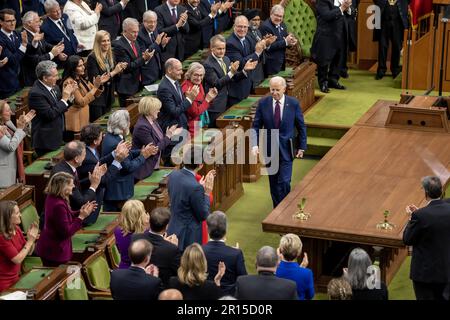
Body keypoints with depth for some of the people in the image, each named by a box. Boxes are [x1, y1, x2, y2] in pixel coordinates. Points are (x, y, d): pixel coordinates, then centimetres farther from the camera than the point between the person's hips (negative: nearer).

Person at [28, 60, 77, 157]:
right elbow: (50, 114, -23)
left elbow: (61, 108, 12)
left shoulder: (53, 87, 3)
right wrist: (64, 99, -18)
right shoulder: (36, 93, -20)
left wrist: (69, 94, -3)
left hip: (57, 137, 8)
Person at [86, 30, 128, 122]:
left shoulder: (110, 56, 9)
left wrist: (120, 70, -6)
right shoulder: (92, 58, -13)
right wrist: (113, 72, -20)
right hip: (97, 98, -7)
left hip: (108, 97, 7)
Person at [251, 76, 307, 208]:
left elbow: (301, 126, 2)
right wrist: (255, 144, -16)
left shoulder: (294, 103, -8)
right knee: (273, 182, 12)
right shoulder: (263, 103, -5)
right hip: (270, 149, 2)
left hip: (286, 149, -2)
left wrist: (302, 147, 3)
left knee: (284, 182, -10)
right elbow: (256, 126, -2)